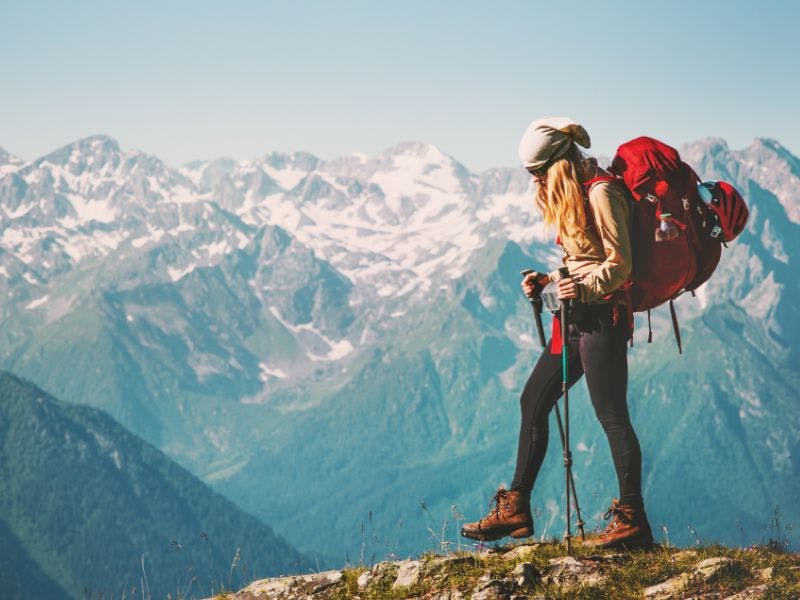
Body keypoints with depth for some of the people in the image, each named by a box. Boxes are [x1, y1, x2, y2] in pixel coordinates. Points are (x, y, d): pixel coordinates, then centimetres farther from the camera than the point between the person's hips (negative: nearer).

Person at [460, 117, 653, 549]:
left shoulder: (600, 193, -13)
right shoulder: (571, 197, 17)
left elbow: (619, 264, -17)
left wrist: (583, 288, -31)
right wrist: (547, 282, 9)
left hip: (603, 316, -10)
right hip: (578, 318, 10)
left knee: (611, 414, -9)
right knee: (533, 401, 10)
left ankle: (632, 522, -6)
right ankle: (515, 509, 15)